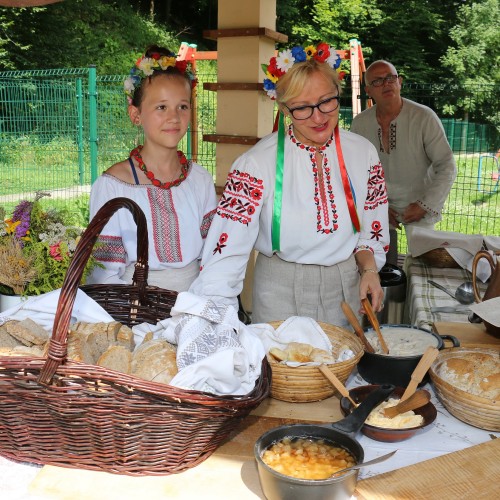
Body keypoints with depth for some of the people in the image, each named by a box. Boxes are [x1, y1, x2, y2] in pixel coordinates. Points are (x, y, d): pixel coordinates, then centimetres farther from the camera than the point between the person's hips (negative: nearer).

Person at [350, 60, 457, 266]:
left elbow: (447, 167, -14)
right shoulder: (359, 123, -8)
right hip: (379, 206, 2)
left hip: (420, 207, -2)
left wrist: (425, 205, -18)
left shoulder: (424, 117, -18)